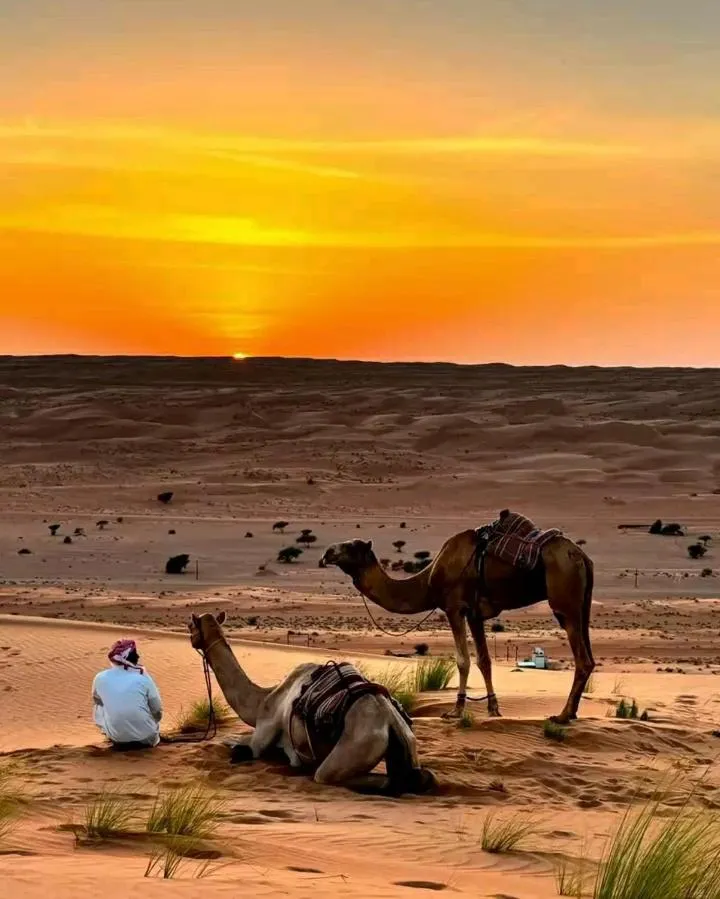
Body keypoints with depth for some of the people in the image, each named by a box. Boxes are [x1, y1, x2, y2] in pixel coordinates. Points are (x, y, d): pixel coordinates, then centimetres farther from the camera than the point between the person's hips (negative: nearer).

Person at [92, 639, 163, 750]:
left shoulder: (100, 678, -2)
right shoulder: (143, 678, -7)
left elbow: (96, 701, 20)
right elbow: (157, 711, 1)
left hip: (116, 737, 0)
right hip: (146, 737, 0)